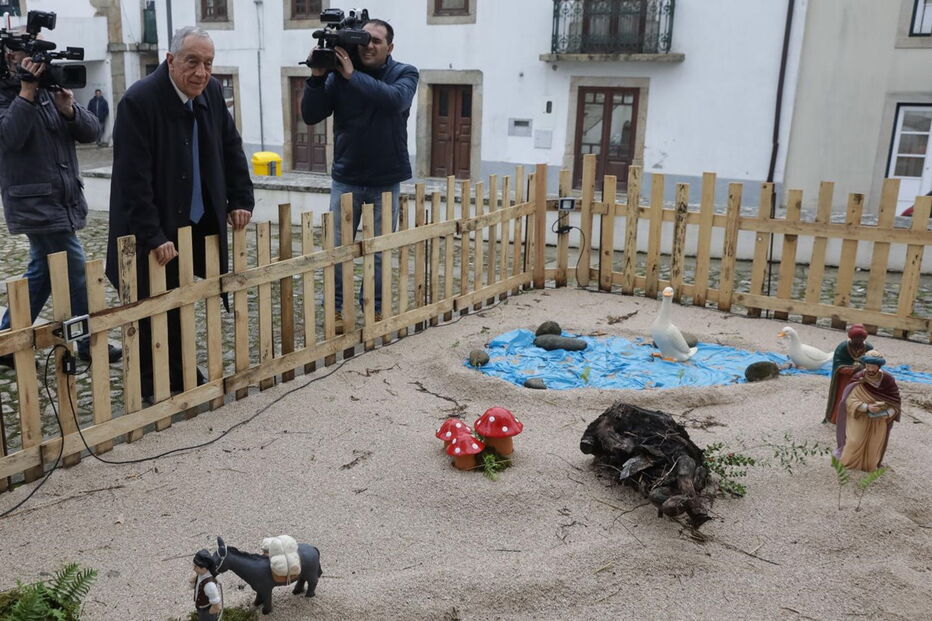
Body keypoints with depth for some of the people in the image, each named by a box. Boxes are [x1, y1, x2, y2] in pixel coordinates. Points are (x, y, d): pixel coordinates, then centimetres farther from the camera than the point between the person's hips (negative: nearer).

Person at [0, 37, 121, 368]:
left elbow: (90, 130, 3)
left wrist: (69, 109, -16)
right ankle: (90, 345, 7)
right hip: (35, 204, -8)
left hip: (63, 201, 8)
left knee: (42, 271, 15)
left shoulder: (52, 89, 11)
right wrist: (27, 91, -24)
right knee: (77, 273, -6)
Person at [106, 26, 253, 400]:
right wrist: (152, 236, -26)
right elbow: (133, 178, -23)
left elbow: (231, 148, 12)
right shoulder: (139, 101, -19)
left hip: (197, 226, 6)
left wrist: (241, 200, 4)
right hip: (153, 233, -6)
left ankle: (180, 377, 29)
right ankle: (151, 386, 20)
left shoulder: (212, 92, 0)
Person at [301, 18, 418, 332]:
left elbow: (395, 99, -26)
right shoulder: (338, 74, -2)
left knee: (380, 251, 8)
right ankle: (336, 309, 17)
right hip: (346, 178, 1)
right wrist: (317, 77, -18)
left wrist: (353, 75, -28)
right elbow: (310, 116, -5)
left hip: (386, 180, -1)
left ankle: (376, 309, 21)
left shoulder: (405, 73, -4)